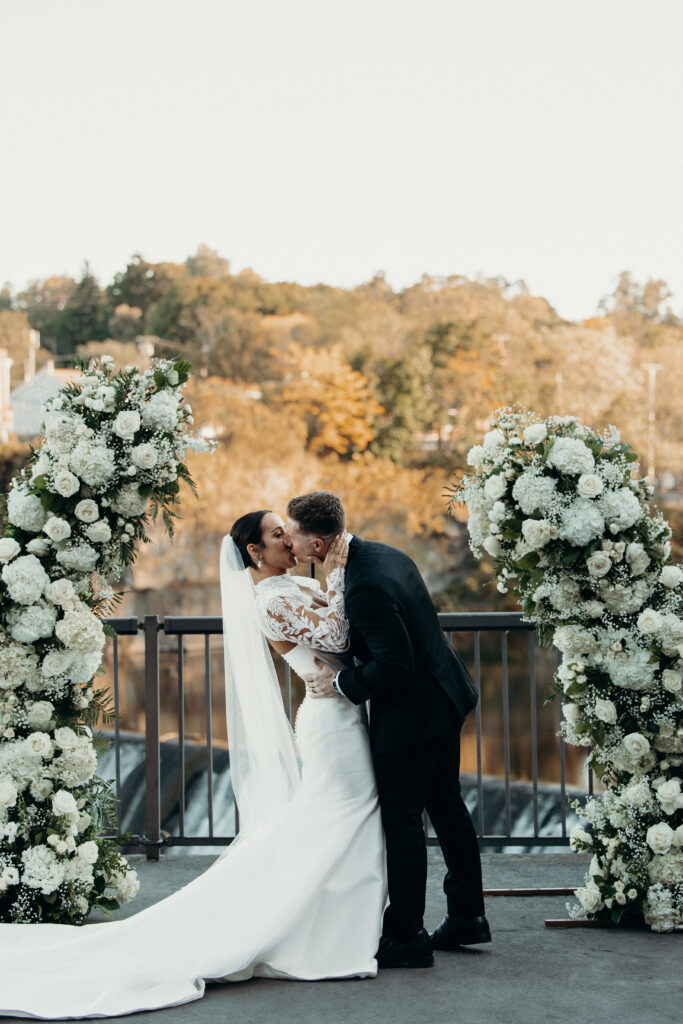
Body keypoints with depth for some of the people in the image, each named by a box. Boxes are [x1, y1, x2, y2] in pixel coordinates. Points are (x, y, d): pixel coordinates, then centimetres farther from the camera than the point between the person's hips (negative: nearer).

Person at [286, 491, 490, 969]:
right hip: (445, 696, 10)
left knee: (402, 820, 1)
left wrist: (341, 683, -16)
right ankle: (467, 916, 31)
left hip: (411, 714, -10)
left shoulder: (364, 589, -29)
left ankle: (406, 935, 10)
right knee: (446, 804, 19)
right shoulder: (382, 553, 2)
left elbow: (395, 665, -28)